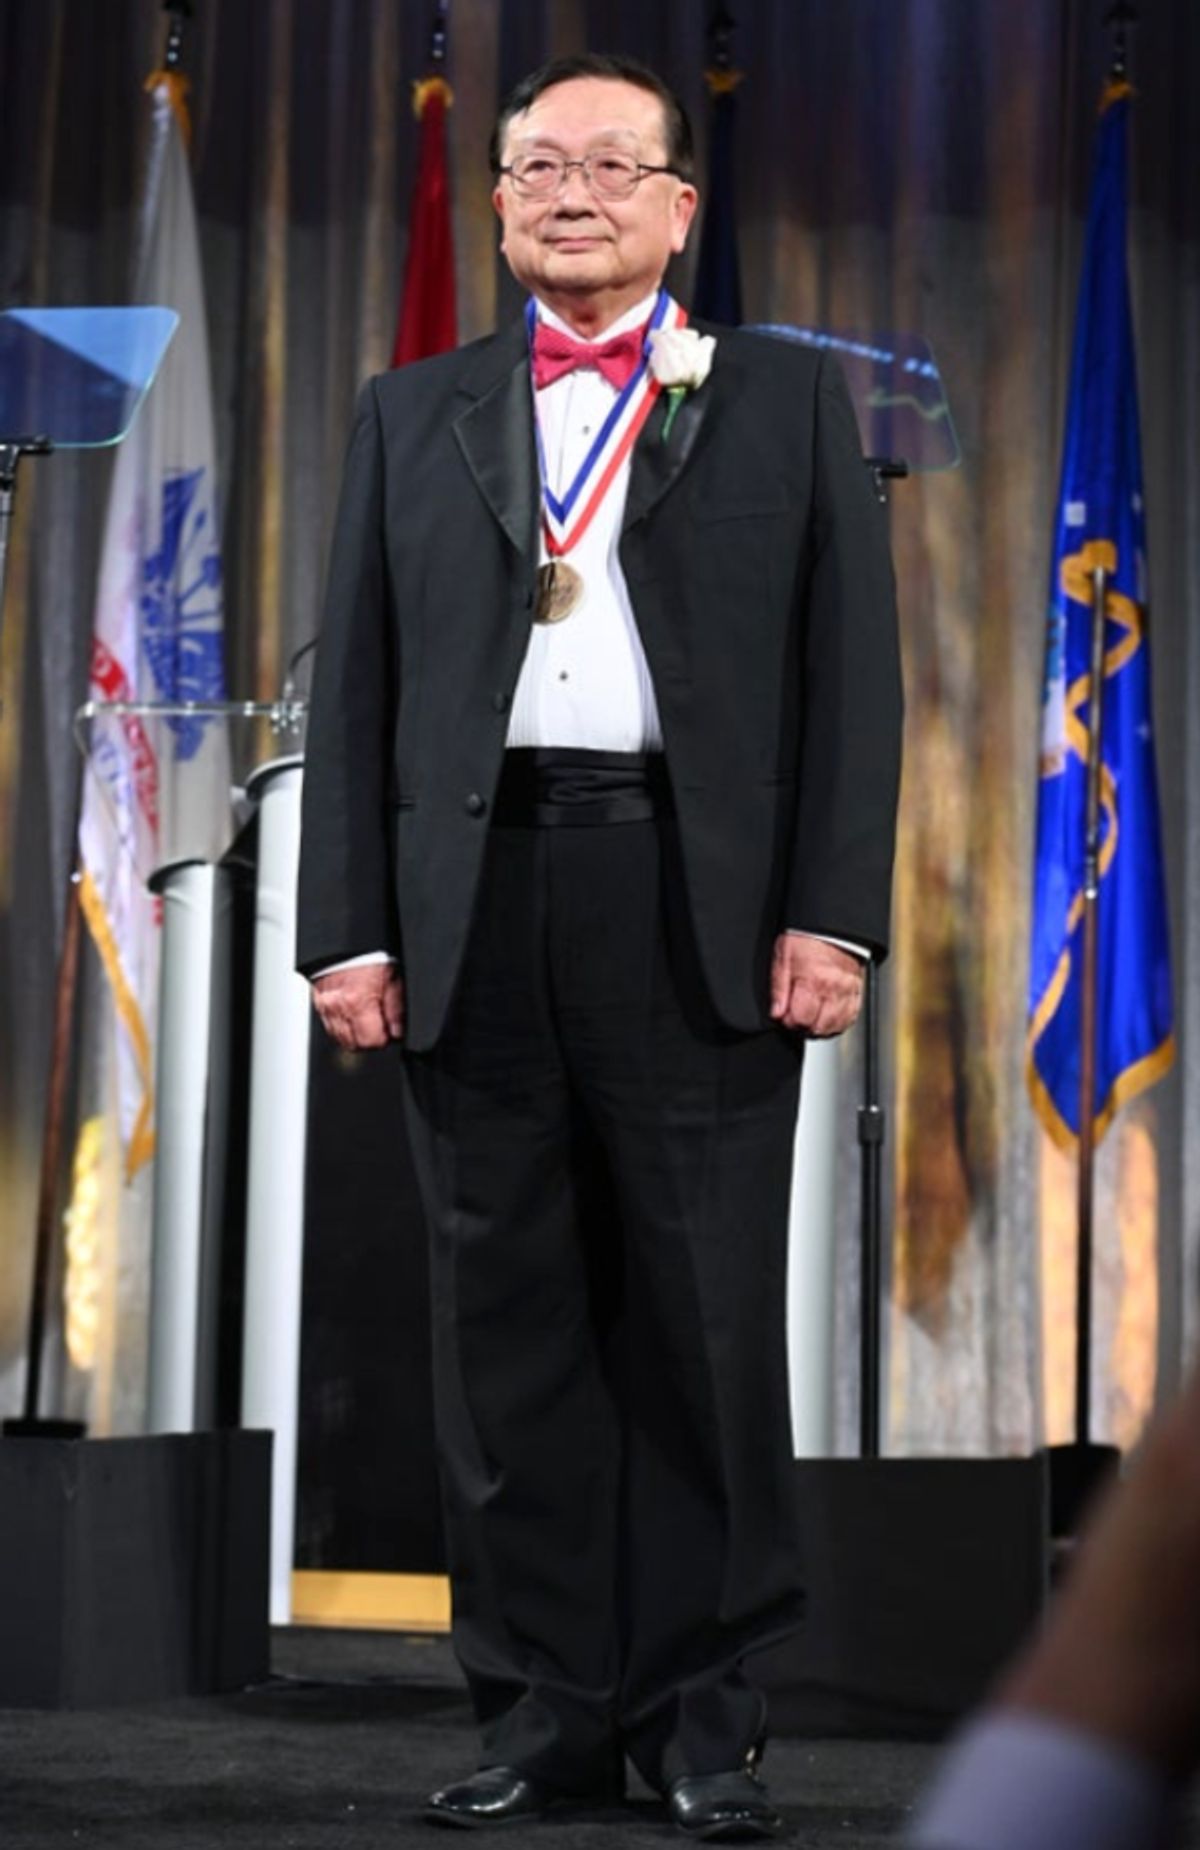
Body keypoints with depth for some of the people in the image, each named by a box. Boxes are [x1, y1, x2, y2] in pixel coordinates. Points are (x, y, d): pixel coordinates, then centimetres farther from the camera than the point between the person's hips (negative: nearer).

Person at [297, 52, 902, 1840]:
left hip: (704, 906, -2)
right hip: (475, 907, 2)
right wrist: (347, 929, 1)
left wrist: (832, 912, -6)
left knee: (708, 1324, 1)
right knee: (508, 1323, 4)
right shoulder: (412, 414, 16)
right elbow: (355, 685, 11)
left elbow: (851, 668, 4)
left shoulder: (788, 399, 11)